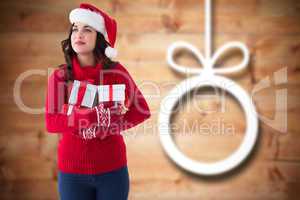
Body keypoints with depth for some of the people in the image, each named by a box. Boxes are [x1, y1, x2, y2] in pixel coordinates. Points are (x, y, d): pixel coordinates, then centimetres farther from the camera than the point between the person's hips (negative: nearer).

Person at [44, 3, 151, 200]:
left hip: (112, 169, 0)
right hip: (72, 171, 0)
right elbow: (51, 122, -13)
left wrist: (105, 127, -14)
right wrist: (96, 115, -25)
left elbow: (142, 110, -2)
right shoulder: (59, 76, -4)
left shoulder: (116, 71, -4)